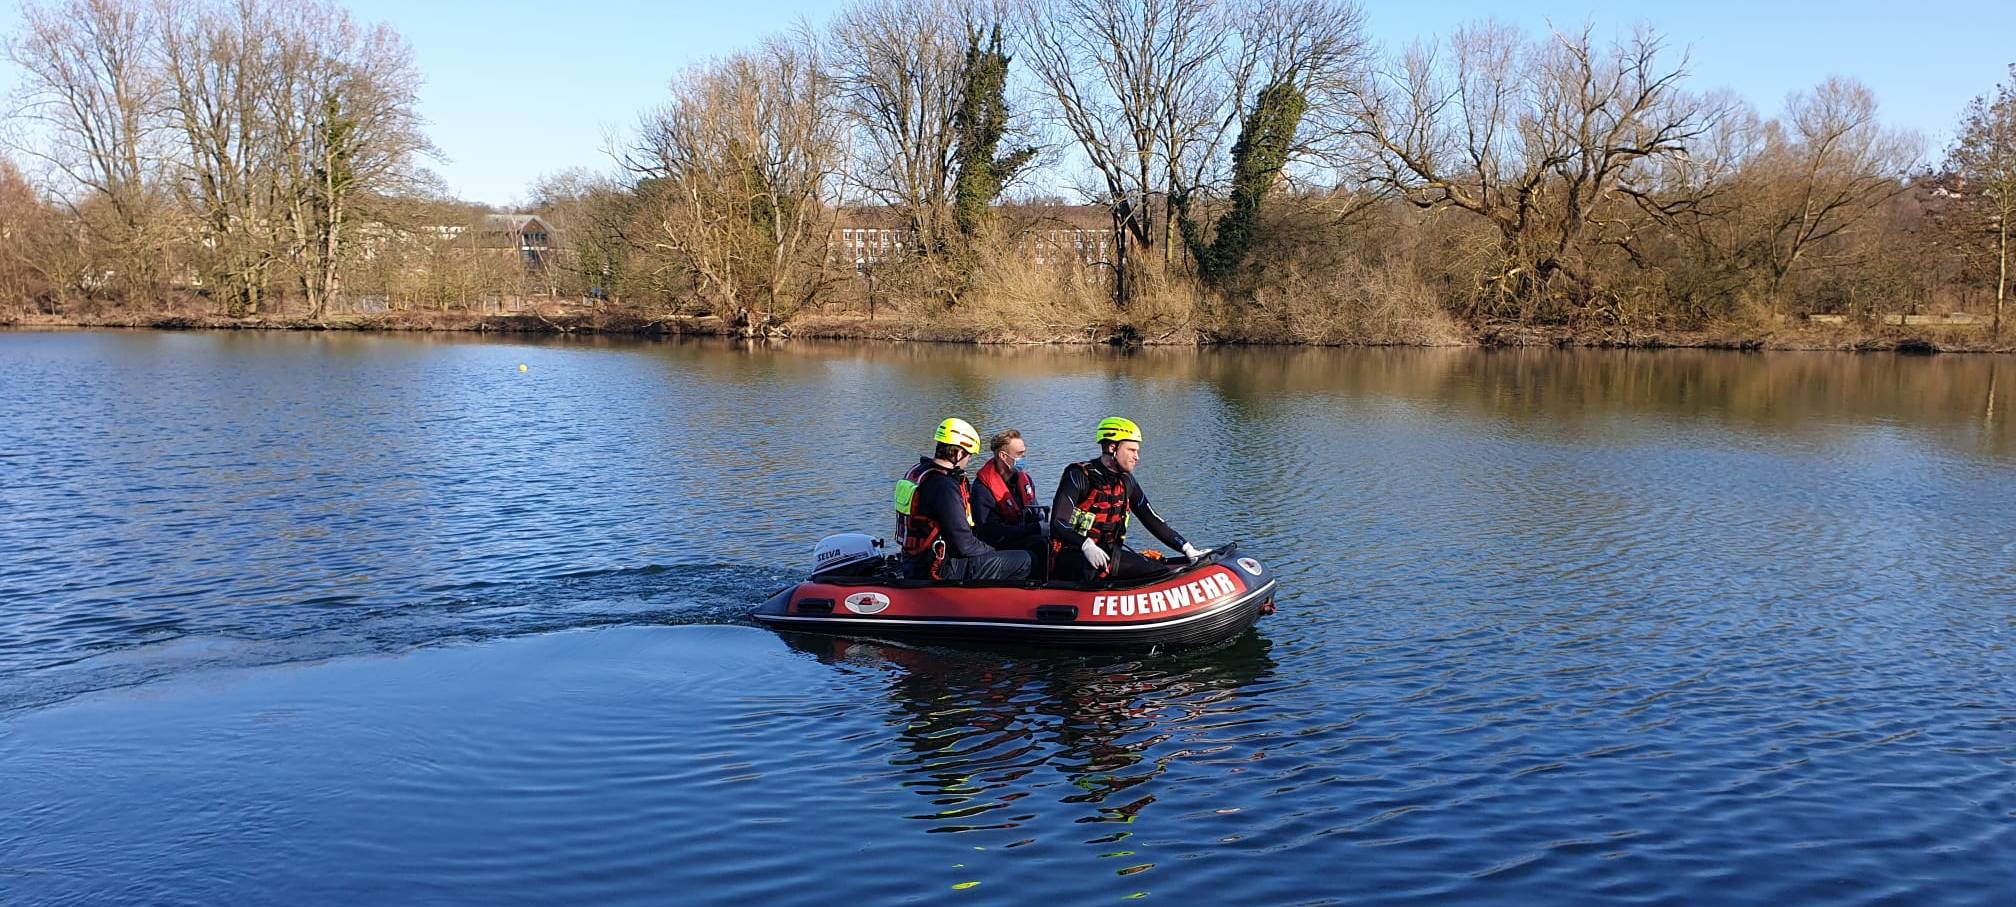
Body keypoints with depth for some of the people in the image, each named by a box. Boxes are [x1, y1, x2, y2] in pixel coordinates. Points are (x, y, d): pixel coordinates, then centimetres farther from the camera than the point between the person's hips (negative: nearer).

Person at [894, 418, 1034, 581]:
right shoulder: (944, 486, -22)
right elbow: (963, 545, -20)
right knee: (1023, 561, -7)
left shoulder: (915, 472, 8)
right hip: (940, 573, -10)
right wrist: (992, 550, -3)